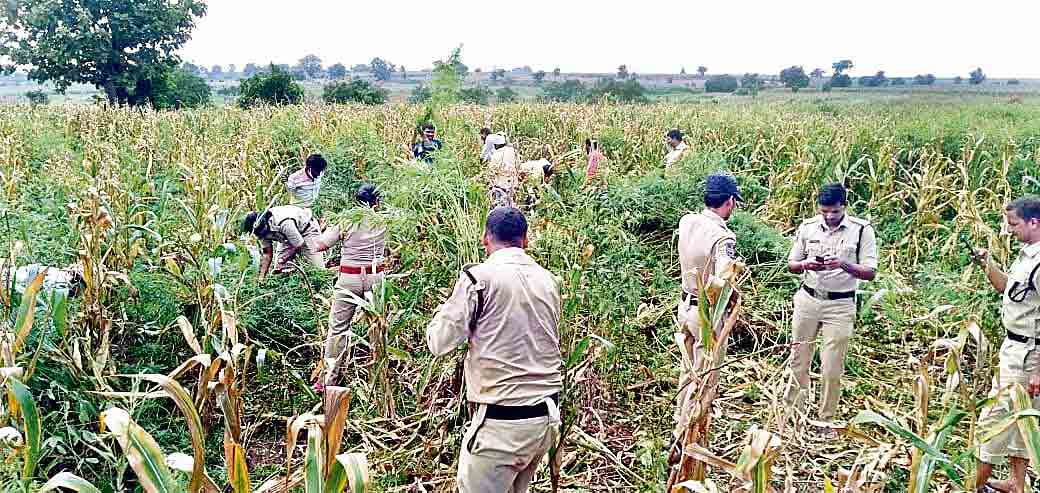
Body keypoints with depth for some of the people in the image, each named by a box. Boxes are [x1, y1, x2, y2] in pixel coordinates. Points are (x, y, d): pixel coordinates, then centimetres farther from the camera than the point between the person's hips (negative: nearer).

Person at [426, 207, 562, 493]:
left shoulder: (479, 277, -10)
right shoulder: (549, 280, 8)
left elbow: (439, 343, -7)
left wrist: (447, 309, 12)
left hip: (501, 421, -6)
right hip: (547, 415, 7)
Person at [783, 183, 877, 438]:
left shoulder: (862, 230, -6)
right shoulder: (807, 227, 2)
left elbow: (870, 273, -8)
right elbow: (791, 265, 8)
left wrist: (844, 265, -25)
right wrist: (806, 264, -14)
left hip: (840, 305, -2)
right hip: (808, 299, 3)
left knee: (832, 369, 1)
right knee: (799, 360, 8)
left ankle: (825, 421, 16)